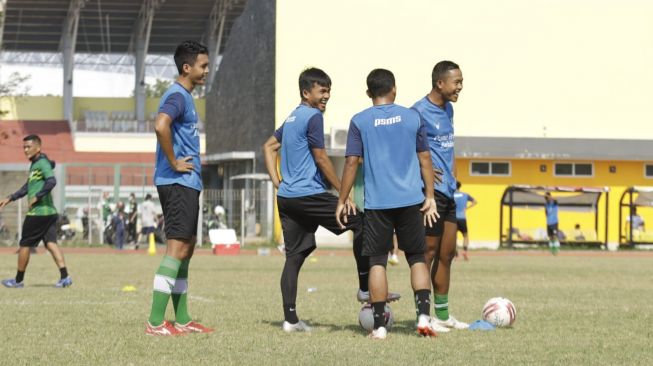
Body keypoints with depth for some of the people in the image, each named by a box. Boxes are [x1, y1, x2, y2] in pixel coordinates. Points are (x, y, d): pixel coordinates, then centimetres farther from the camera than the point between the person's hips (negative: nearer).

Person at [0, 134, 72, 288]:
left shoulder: (42, 163, -11)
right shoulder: (34, 164, 18)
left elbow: (51, 181, -27)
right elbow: (27, 187, 30)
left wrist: (37, 197, -22)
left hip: (38, 212, -9)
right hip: (49, 212, 9)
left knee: (24, 244, 4)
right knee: (51, 243, -1)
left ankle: (18, 280, 14)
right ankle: (65, 277, -14)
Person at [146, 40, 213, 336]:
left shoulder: (185, 97, 18)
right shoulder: (177, 96, -14)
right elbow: (161, 126, -33)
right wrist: (174, 163, -23)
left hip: (186, 184, 10)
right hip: (178, 183, -10)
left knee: (186, 248, 12)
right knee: (178, 248, -12)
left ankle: (182, 320, 16)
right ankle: (156, 322, -13)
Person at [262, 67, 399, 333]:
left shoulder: (291, 119, 19)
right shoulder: (313, 117, -9)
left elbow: (269, 147, 27)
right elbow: (321, 158, -12)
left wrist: (276, 181, 18)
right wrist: (344, 194, -7)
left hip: (286, 197, 9)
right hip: (308, 195, -9)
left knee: (294, 256, 6)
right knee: (360, 224, 1)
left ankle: (290, 319, 1)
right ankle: (365, 289, 3)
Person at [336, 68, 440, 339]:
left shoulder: (359, 122, 0)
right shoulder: (412, 118, 5)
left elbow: (352, 162, -3)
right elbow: (424, 159, 7)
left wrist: (342, 200, 4)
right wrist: (430, 197, 12)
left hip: (376, 202, -1)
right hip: (410, 200, 1)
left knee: (377, 261, 4)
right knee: (417, 258, 11)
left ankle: (379, 326, 1)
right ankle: (423, 316, -2)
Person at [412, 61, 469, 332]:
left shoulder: (448, 109, 15)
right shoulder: (419, 111, -13)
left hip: (448, 192, 9)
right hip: (430, 191, -9)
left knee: (447, 254, 12)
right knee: (428, 253, -5)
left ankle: (442, 315, 20)